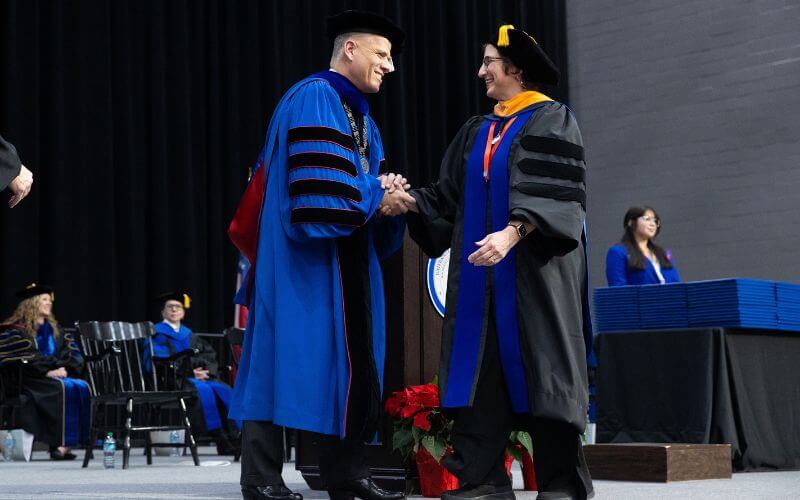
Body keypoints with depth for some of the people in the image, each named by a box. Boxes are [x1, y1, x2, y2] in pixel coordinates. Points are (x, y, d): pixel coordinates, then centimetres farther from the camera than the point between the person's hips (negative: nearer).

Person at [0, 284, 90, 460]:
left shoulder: (53, 328, 20)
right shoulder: (16, 329, 1)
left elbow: (72, 352, 12)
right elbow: (23, 357, -12)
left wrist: (64, 368, -9)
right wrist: (47, 371, -21)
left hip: (57, 376, 6)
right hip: (29, 380, -6)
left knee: (81, 387, -24)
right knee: (61, 389, -34)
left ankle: (68, 442, -31)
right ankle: (59, 444, -36)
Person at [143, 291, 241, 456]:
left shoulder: (188, 335, 25)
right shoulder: (157, 334, 8)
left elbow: (210, 356, 17)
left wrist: (204, 371, -7)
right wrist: (190, 372, -15)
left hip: (199, 377, 5)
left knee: (224, 390, -23)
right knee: (203, 390, -33)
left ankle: (235, 437, -31)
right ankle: (221, 442, -34)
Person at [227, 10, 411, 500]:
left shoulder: (361, 116, 22)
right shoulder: (313, 99, -9)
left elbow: (370, 188, 18)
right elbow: (317, 187, -20)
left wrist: (390, 194, -3)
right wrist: (376, 195, -11)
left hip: (348, 262, 10)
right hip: (303, 257, -10)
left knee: (352, 363, 8)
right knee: (289, 355, -9)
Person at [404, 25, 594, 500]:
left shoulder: (553, 121, -1)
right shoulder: (477, 133, 18)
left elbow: (554, 193, -13)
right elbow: (450, 197, 14)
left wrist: (511, 233, -26)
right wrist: (411, 201, -4)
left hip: (533, 269, -6)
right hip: (481, 272, 6)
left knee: (538, 369, -6)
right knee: (481, 371, 0)